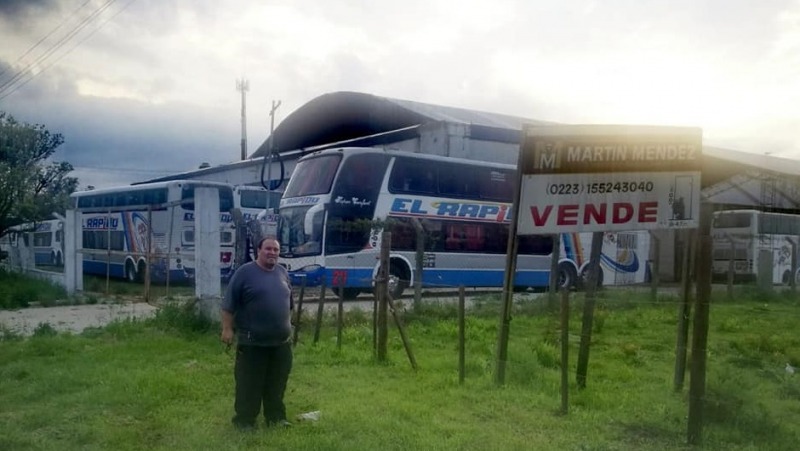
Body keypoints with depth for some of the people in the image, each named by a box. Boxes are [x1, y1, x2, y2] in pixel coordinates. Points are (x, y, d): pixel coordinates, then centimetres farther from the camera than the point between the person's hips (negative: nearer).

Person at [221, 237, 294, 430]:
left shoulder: (283, 273, 10)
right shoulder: (245, 272, -8)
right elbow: (229, 304, -8)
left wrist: (288, 326, 20)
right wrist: (227, 329, -12)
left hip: (281, 341, 6)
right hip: (252, 341, -5)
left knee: (277, 383, 13)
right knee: (249, 384, 2)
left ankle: (276, 417, 23)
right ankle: (244, 420, 12)